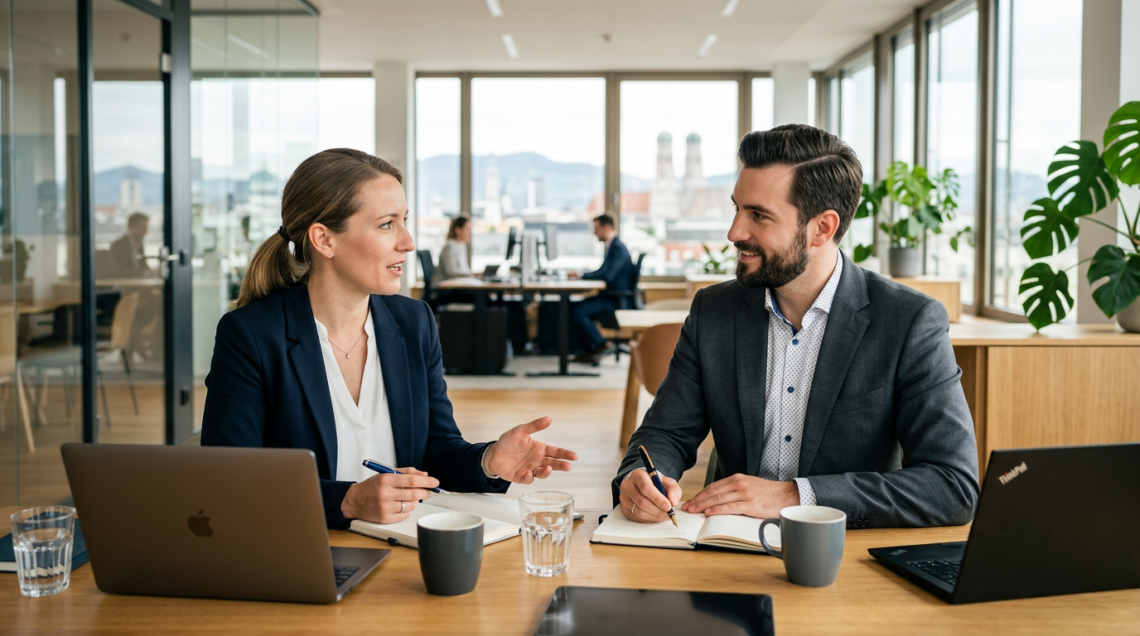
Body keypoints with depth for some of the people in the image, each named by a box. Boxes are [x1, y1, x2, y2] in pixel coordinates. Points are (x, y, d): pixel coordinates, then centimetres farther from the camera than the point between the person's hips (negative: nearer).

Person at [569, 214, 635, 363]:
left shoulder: (618, 248, -16)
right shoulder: (612, 246, 15)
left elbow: (607, 275, -27)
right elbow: (602, 272, 20)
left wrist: (582, 276, -17)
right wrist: (581, 275, 5)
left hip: (617, 300, -10)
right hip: (609, 295, 10)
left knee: (578, 311, -22)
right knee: (572, 309, 0)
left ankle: (600, 345, -6)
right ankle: (587, 350, 3)